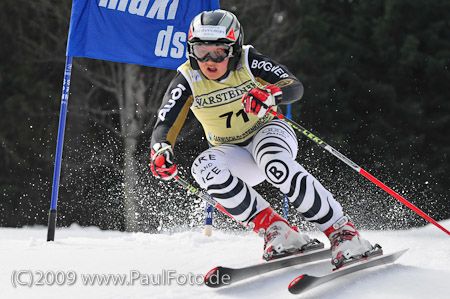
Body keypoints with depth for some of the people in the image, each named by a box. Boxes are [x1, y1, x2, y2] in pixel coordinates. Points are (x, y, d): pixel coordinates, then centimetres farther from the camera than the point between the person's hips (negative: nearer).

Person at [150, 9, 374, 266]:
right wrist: (162, 150, -42)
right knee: (205, 167, -31)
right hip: (233, 154, 3)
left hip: (269, 131, -2)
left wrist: (271, 94, -48)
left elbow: (295, 87, -26)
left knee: (273, 161, -37)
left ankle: (342, 232, -32)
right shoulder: (187, 80, -14)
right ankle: (276, 230, -26)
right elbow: (164, 124, -19)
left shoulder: (249, 61, -18)